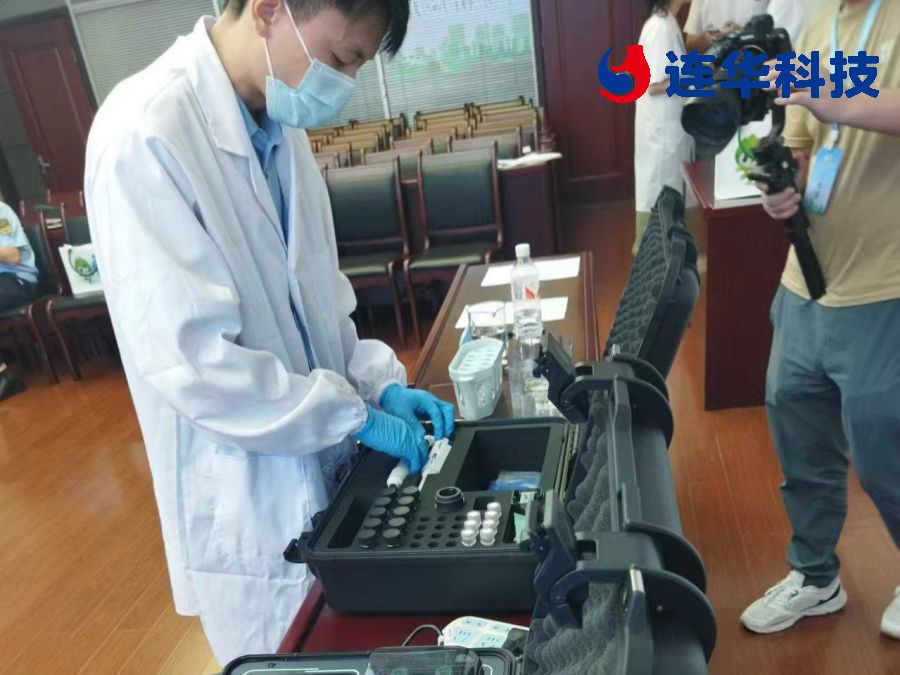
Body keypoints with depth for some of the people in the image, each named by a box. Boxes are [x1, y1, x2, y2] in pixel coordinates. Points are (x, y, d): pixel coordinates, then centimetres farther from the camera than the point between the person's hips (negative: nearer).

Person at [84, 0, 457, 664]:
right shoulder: (148, 135, -22)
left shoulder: (278, 123, 2)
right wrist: (355, 414, -17)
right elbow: (191, 359, -25)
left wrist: (380, 381, -3)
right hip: (249, 501, -7)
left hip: (323, 469, 7)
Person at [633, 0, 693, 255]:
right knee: (657, 185, 3)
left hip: (669, 122, 9)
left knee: (668, 182, 18)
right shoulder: (660, 27, -21)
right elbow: (654, 85, -23)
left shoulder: (667, 23, 8)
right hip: (660, 124, -9)